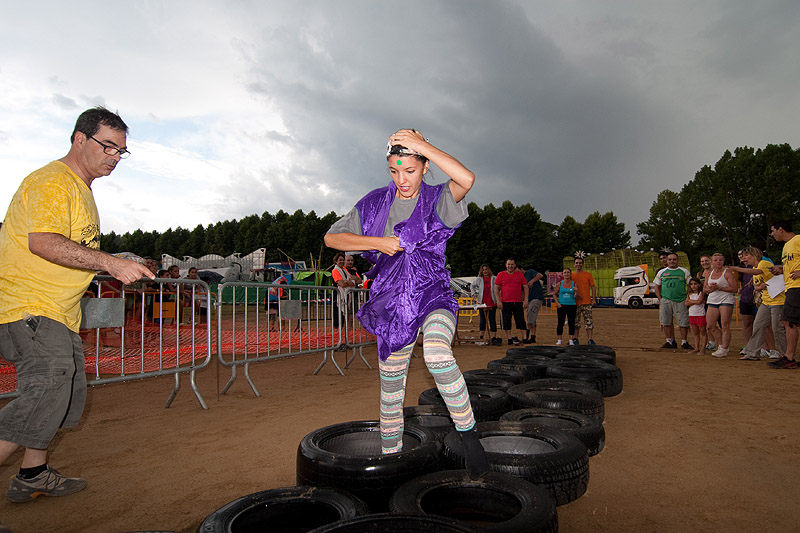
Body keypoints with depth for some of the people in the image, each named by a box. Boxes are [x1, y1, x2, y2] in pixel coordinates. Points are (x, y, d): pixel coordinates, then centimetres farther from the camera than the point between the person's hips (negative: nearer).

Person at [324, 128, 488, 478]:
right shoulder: (375, 204, 5)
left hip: (433, 296, -3)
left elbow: (466, 179, -26)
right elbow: (332, 238, 5)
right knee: (391, 389, 9)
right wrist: (378, 243, -8)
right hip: (391, 303, 3)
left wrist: (422, 145, -21)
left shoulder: (438, 200, -3)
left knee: (437, 355, -34)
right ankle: (390, 458, 29)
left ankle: (468, 434, -14)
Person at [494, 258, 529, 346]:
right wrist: (498, 301, -7)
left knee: (521, 321, 5)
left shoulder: (520, 274, 7)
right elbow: (496, 288, 1)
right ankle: (509, 339, 11)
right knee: (506, 321, 2)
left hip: (518, 302, 1)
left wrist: (526, 300, -1)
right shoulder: (501, 275, 3)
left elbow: (525, 287, 8)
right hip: (505, 303, -1)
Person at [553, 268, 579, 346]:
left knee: (571, 323, 3)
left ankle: (571, 340, 11)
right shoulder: (559, 284, 2)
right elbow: (554, 294, 7)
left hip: (572, 305, 1)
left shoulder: (574, 284, 2)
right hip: (561, 306, -1)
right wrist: (557, 303, -4)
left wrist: (576, 292, -18)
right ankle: (559, 340, 6)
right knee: (560, 323, -1)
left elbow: (576, 297, 1)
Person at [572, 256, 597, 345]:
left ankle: (590, 339, 0)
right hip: (575, 303, 1)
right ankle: (576, 338, 15)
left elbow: (593, 287, 4)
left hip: (586, 302, -1)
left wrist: (594, 299, -4)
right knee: (576, 322, 7)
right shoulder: (572, 275, 7)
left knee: (589, 321, -4)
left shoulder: (588, 274, 4)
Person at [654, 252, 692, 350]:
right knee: (666, 322, 2)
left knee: (683, 322, -2)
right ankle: (670, 341, 12)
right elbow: (657, 287, 13)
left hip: (681, 301, -1)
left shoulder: (684, 271, 8)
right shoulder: (661, 272, 12)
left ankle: (684, 342, 8)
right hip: (665, 301, 1)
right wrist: (660, 299, 2)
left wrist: (688, 299, -1)